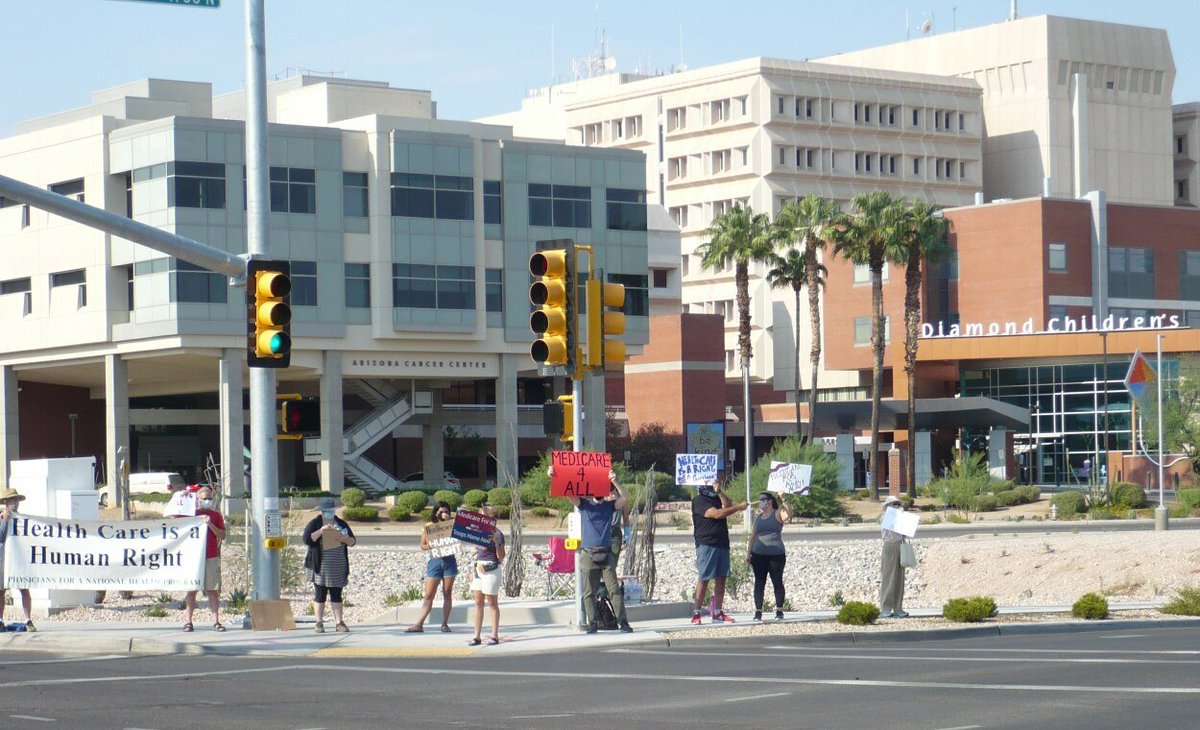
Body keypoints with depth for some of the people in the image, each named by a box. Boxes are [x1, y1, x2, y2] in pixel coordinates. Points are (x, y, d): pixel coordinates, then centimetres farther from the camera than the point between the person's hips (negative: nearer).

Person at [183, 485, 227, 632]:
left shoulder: (216, 516, 10)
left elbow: (222, 536, 3)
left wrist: (210, 525, -12)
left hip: (212, 558, 1)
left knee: (213, 591, -1)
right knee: (191, 590, -1)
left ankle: (216, 621, -1)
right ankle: (188, 621, 0)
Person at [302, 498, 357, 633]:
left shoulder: (341, 524, 12)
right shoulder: (314, 524, 1)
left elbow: (352, 541, 11)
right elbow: (307, 539, -12)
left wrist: (345, 539, -11)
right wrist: (321, 531, -22)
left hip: (338, 566, 3)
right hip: (321, 566, -3)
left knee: (336, 595, 3)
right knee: (320, 595, -1)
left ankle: (339, 623, 1)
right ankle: (319, 624, 3)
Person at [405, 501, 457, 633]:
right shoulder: (429, 527, 6)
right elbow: (422, 545, 7)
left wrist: (450, 519, -9)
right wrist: (428, 547, -15)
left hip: (449, 561, 1)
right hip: (434, 561, -1)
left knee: (447, 594, 3)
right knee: (428, 595, -3)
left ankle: (445, 624, 8)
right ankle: (419, 624, -6)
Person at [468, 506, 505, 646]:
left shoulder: (496, 533, -7)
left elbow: (501, 557, -9)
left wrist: (497, 542, -24)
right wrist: (472, 569, 17)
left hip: (491, 569, -7)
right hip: (478, 568, 7)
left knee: (492, 603, -1)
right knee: (478, 603, 5)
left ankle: (494, 636, 4)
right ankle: (477, 636, 6)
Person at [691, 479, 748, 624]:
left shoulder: (716, 499, 20)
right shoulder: (699, 501, -5)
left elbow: (728, 507, 3)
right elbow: (717, 514, -16)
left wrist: (719, 492, -4)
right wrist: (739, 507, -11)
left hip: (722, 544, 7)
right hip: (706, 544, -7)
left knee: (721, 578, 4)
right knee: (704, 578, -8)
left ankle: (717, 613, 6)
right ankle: (696, 613, -7)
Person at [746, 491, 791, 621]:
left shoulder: (778, 514, 2)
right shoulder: (758, 517, 17)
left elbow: (788, 515, -20)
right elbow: (753, 536, 17)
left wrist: (784, 500, -28)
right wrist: (748, 553, 11)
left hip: (776, 554, -4)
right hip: (759, 555, 4)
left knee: (777, 581, 0)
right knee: (759, 583, 1)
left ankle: (779, 611, 7)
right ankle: (758, 612, 2)